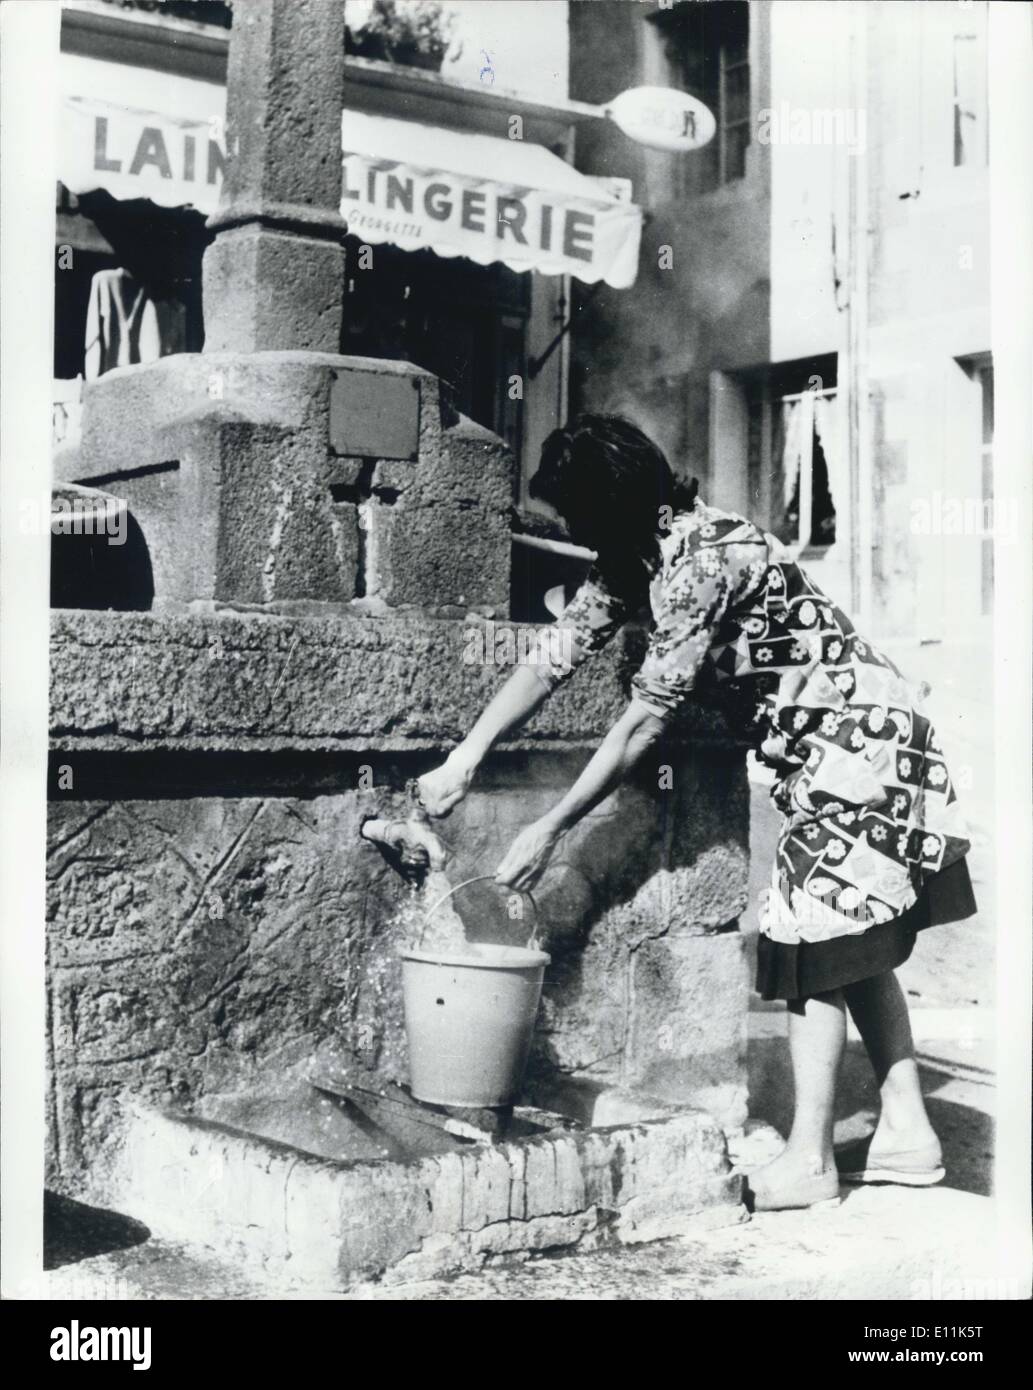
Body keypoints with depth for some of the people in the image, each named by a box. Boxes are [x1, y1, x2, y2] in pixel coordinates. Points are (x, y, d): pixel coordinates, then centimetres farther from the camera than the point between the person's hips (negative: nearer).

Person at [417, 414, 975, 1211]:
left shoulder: (700, 558, -25)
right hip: (832, 750, 10)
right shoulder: (636, 558, 5)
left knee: (817, 940, -7)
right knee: (851, 938, 12)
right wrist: (463, 761, -3)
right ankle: (907, 1131, 19)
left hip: (858, 744, -10)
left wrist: (551, 830, -18)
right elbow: (557, 659, 4)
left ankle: (810, 1161, 0)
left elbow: (649, 717, -23)